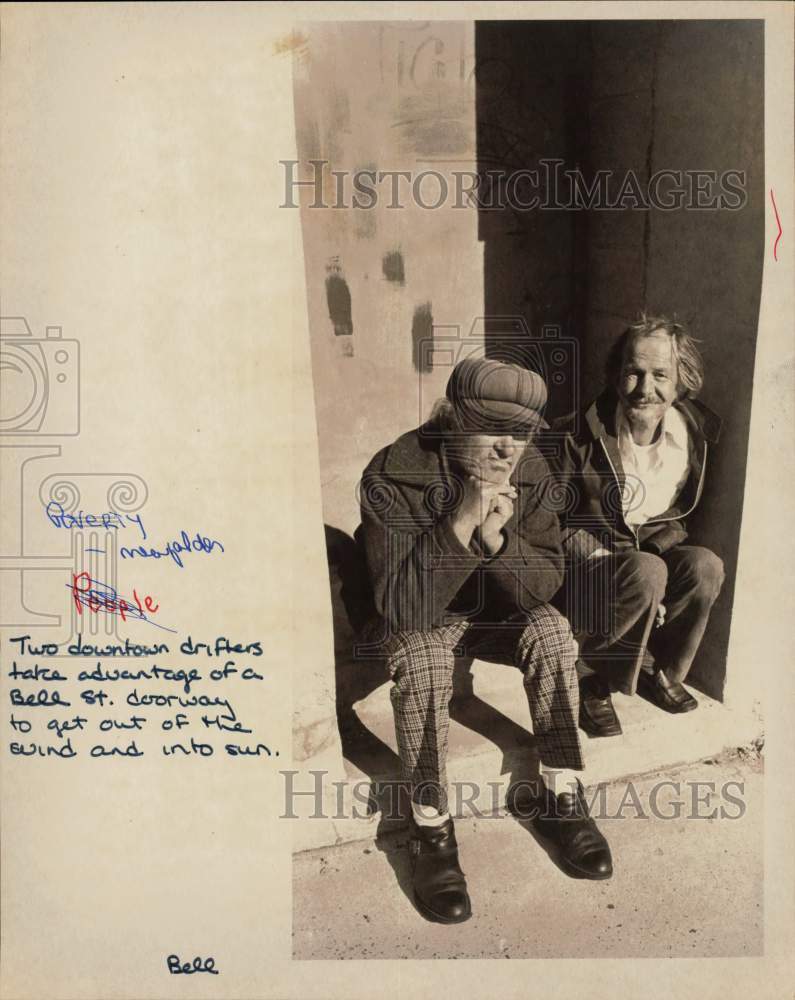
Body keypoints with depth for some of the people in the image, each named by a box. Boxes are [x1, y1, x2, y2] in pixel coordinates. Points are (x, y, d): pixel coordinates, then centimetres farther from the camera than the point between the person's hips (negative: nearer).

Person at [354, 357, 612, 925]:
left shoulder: (529, 471, -15)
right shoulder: (393, 477, -29)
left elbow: (546, 583, -14)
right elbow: (401, 606, -33)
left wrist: (497, 538, -34)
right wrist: (459, 526, -43)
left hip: (498, 604, 4)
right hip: (420, 614, -3)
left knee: (552, 632, -23)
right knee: (421, 664, -33)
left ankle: (561, 794, -6)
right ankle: (431, 825, -14)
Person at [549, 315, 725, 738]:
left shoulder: (696, 432, -6)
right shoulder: (577, 438, -17)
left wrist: (667, 537, -6)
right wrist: (618, 560, -20)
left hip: (652, 552, 4)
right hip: (587, 567, -4)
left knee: (705, 566, -26)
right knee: (647, 573, -34)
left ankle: (659, 670, -2)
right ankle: (585, 674, -11)